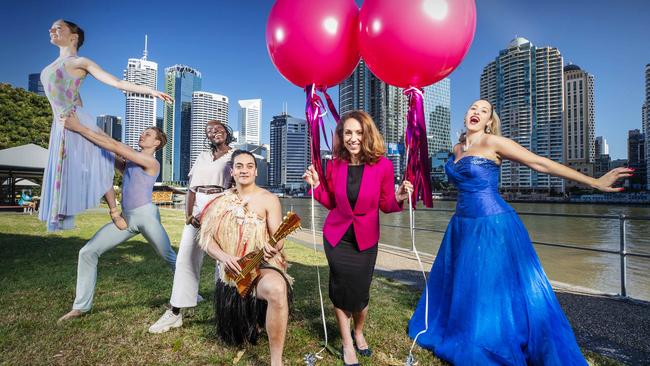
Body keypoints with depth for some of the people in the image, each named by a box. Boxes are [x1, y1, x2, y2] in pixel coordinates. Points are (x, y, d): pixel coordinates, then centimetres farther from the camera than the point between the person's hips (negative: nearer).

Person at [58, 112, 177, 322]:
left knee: (170, 257, 1)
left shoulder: (151, 162, -8)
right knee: (88, 252, -1)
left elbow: (115, 146, -14)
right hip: (126, 217, 7)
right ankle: (81, 306, 9)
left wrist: (79, 128, -13)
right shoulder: (130, 160, 17)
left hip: (146, 215, -7)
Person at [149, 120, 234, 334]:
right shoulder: (203, 157, 19)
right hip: (197, 208, 5)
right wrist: (189, 215, -1)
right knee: (185, 258, 2)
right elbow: (192, 188, 13)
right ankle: (175, 313, 10)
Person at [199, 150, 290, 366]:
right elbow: (206, 238, 0)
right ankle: (249, 321, 51)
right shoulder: (222, 201, 4)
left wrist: (272, 247, -34)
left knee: (276, 289, -41)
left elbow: (278, 238, -9)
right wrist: (223, 257, -20)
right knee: (233, 336, 16)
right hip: (232, 271, 5)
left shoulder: (268, 199, -5)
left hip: (262, 265, -4)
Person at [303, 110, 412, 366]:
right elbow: (331, 203, 4)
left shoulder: (382, 165, -15)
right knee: (340, 288, 9)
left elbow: (385, 205, -5)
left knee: (360, 291, 11)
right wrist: (316, 186, -12)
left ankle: (358, 333, 45)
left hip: (365, 239, -1)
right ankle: (347, 343, 33)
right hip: (336, 236, 1)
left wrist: (398, 199, -26)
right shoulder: (334, 165, -9)